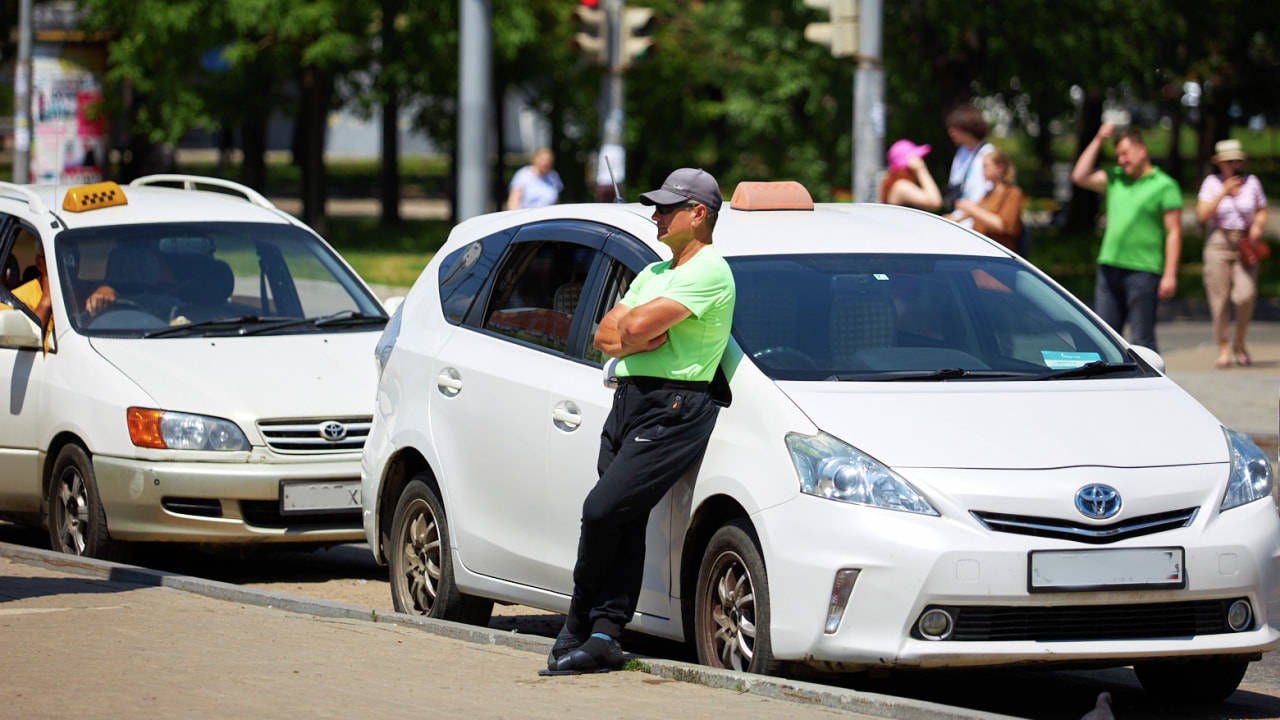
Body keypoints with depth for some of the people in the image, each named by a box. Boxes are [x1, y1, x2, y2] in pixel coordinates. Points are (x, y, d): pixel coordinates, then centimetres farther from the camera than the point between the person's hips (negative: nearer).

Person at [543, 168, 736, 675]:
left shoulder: (709, 272, -8)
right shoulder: (653, 273, 24)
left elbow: (637, 326, -18)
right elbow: (604, 337, 17)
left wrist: (628, 327, 5)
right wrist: (638, 339, -3)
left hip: (672, 411, -9)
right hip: (628, 403, 9)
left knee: (602, 511, -15)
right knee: (625, 524, 1)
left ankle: (580, 625, 0)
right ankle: (605, 634, -2)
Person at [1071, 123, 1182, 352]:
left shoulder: (1164, 186, -1)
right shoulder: (1115, 180, 16)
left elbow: (1174, 233, -5)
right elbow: (1079, 176, 10)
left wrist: (1170, 275, -12)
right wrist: (1098, 141, 9)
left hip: (1143, 271, -6)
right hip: (1109, 268, 6)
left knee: (1141, 341, -4)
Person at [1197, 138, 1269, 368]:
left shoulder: (1251, 182, 7)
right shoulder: (1212, 182, 1)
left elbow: (1262, 212, 17)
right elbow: (1202, 215, -7)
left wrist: (1258, 225, -5)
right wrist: (1223, 192, -15)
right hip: (1218, 243, -1)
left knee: (1245, 295, -16)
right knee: (1219, 298, -5)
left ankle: (1239, 342, 7)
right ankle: (1223, 349, 9)